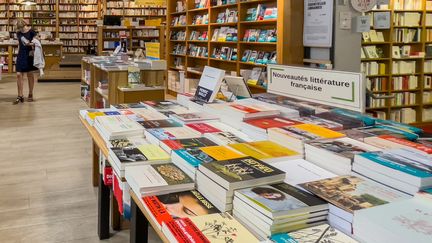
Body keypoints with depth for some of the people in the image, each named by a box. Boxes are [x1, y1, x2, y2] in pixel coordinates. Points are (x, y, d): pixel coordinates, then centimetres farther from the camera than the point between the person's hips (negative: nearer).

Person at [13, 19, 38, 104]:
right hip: (21, 55, 4)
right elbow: (19, 44, 16)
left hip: (29, 55, -4)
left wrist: (31, 44, -24)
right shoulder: (18, 33, 7)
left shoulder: (31, 31, -7)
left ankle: (30, 94, 18)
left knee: (30, 74, 5)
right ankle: (20, 96, 0)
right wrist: (18, 54, 13)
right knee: (19, 75, -4)